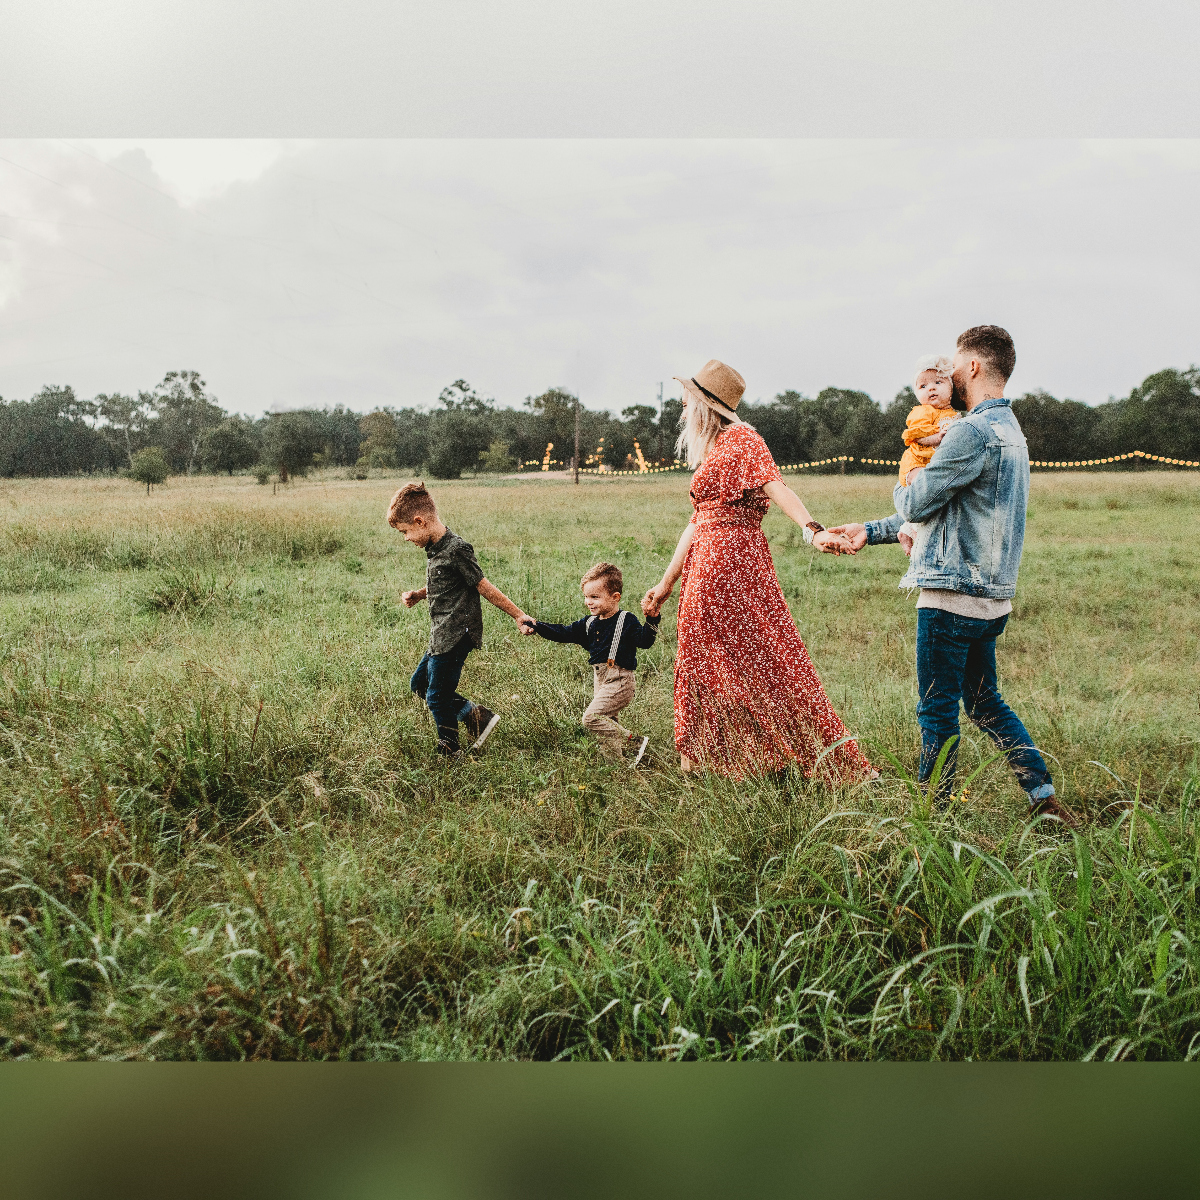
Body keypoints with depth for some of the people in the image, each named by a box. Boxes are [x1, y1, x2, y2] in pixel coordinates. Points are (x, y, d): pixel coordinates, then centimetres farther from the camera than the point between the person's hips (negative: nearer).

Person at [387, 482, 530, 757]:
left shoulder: (456, 550, -21)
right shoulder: (434, 548, 8)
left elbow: (483, 587, -16)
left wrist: (518, 615, -12)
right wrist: (418, 594, 6)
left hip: (455, 636, -10)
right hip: (441, 636, 10)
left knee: (437, 697, 0)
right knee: (419, 683, 19)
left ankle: (448, 754, 17)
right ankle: (477, 716, 18)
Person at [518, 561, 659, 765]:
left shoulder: (626, 621, -10)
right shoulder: (590, 624, 10)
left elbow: (644, 641, -20)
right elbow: (563, 633, 12)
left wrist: (652, 619, -36)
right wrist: (536, 626, 4)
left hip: (620, 681, -8)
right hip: (600, 680, 8)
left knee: (591, 717, -17)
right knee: (606, 722, 11)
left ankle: (634, 743, -11)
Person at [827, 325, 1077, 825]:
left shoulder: (973, 432, -17)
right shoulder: (1010, 431, 17)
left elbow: (916, 504, -13)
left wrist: (902, 487, 12)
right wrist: (870, 530, 21)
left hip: (953, 595, -10)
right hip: (991, 596, 10)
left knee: (937, 711, 2)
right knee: (986, 703, 18)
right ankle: (1045, 798, 21)